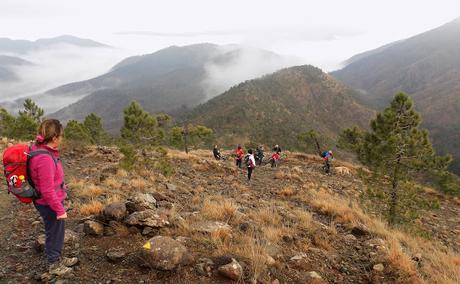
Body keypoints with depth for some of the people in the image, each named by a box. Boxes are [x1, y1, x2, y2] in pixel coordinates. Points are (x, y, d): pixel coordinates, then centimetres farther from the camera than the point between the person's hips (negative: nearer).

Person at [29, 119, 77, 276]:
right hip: (49, 204, -9)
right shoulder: (45, 158, -31)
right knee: (54, 234, 12)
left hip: (50, 201, 9)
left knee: (57, 232, 25)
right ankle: (54, 265, 34)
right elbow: (47, 190, -27)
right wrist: (60, 209, -18)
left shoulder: (39, 149, -3)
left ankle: (58, 258, 46)